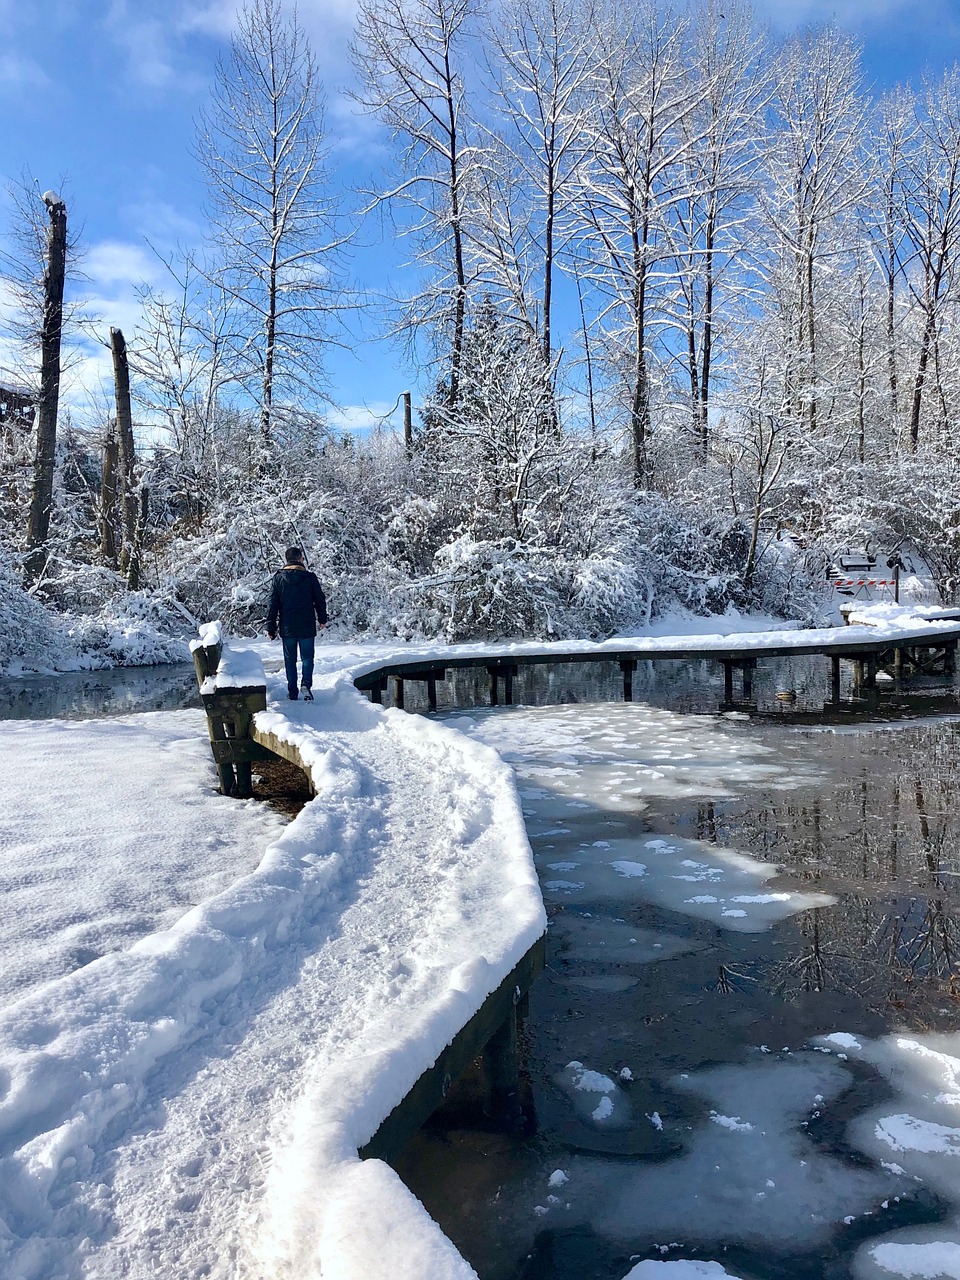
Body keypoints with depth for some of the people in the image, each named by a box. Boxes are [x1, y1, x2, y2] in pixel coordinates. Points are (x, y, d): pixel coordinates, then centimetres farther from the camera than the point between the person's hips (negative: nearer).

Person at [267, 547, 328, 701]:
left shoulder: (278, 578, 0)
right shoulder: (310, 577, -4)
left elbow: (273, 604, 1)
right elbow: (320, 600, 3)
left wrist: (271, 628, 6)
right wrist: (322, 619, 18)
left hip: (287, 628, 1)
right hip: (307, 627, -1)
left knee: (290, 660, 10)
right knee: (307, 657, 8)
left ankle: (292, 694, 10)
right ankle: (306, 683, -16)